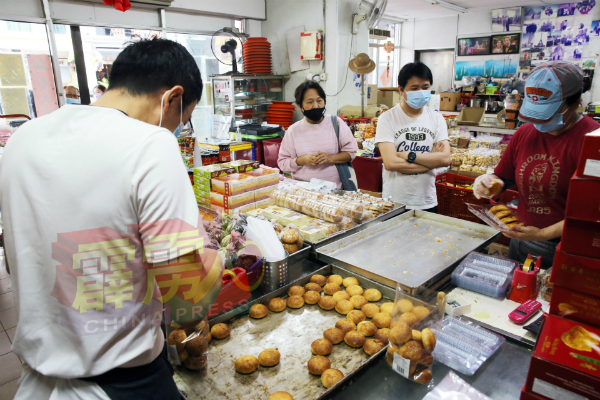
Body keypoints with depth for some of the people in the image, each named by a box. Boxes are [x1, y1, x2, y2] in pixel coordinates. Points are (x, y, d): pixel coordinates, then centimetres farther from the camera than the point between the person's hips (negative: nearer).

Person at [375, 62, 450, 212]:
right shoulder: (388, 118, -8)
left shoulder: (437, 119, 4)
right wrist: (431, 160, -11)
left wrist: (409, 155, -16)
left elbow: (445, 159, -7)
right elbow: (390, 163, -19)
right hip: (394, 202, -3)